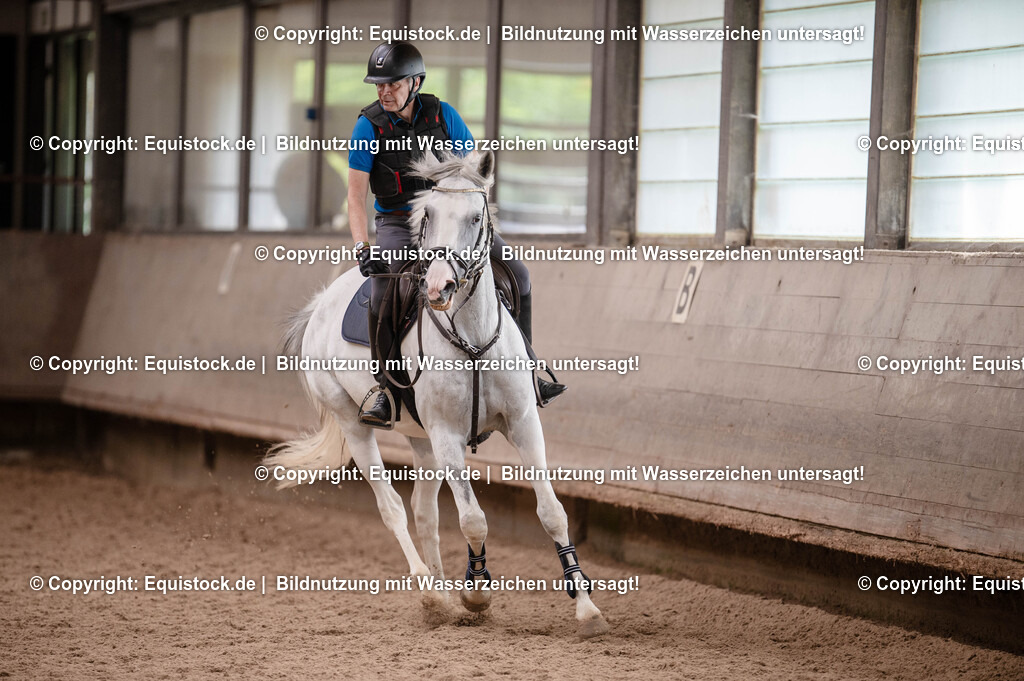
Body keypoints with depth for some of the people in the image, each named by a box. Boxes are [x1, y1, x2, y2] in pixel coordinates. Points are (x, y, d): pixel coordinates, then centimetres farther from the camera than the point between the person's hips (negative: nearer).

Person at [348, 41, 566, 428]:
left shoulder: (442, 115, -4)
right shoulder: (369, 127, -9)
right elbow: (356, 195, -10)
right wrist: (361, 246, -23)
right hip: (398, 225, -3)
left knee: (516, 276, -4)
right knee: (382, 298, -29)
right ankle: (387, 390, -15)